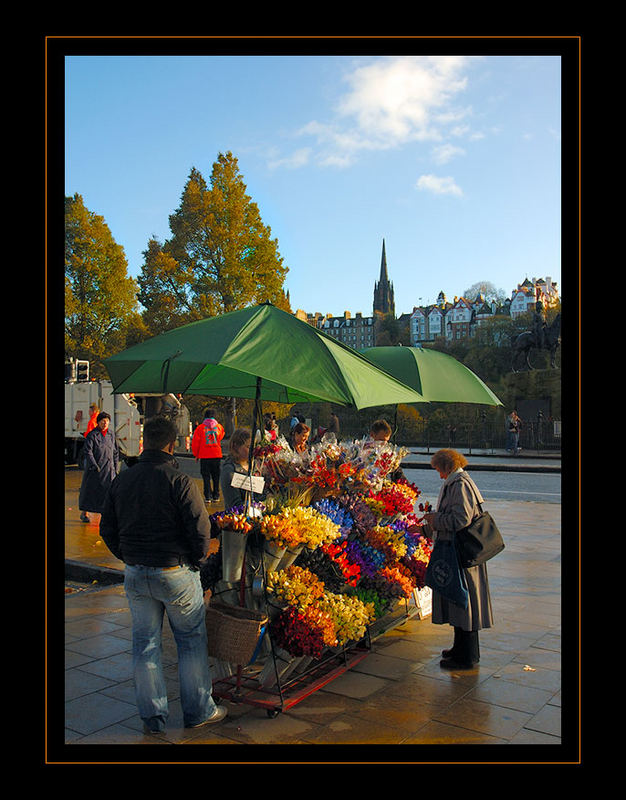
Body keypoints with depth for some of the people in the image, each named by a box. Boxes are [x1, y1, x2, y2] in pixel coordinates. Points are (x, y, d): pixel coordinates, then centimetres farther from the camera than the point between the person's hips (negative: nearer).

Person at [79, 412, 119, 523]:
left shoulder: (111, 434, 8)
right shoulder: (92, 435, -6)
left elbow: (116, 451, 15)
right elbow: (87, 451, -10)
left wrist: (115, 467, 10)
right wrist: (94, 466, -17)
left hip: (108, 468, 3)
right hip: (94, 468, -3)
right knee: (90, 489, 6)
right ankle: (84, 513, 21)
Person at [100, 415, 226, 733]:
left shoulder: (121, 480, 2)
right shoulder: (180, 481, -16)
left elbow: (107, 529, 9)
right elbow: (200, 528, -17)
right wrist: (197, 561, 0)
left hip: (135, 574, 5)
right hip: (176, 573, -4)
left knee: (145, 643, 15)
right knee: (191, 640, 12)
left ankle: (152, 716, 24)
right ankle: (198, 710, 22)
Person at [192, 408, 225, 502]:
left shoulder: (200, 428, -5)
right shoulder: (219, 426, 2)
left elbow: (195, 443, -3)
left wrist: (196, 455, 9)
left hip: (204, 456, -2)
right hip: (217, 455, 2)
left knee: (206, 477, 4)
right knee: (216, 477, 12)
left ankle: (208, 497, 0)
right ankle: (216, 496, 14)